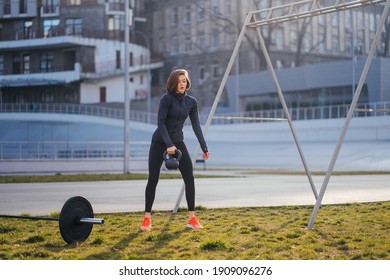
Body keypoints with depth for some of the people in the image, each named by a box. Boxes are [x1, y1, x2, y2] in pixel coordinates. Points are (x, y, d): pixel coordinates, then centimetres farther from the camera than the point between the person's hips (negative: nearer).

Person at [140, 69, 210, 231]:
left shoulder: (191, 102, -1)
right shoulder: (167, 98, -16)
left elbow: (196, 125, 1)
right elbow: (160, 122, -20)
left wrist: (204, 147, -3)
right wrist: (169, 145, -28)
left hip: (178, 142, 4)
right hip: (160, 142, -4)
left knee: (189, 178, -7)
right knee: (153, 179, -4)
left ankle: (192, 218, 0)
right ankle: (147, 218, 6)